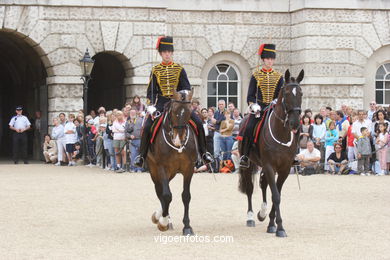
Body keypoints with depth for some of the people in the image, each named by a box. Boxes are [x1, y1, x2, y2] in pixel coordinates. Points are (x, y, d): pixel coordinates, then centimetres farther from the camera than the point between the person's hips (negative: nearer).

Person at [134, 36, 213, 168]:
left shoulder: (179, 69, 6)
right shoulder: (156, 70, 6)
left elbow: (186, 88, 6)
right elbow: (151, 90, 6)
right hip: (161, 103, 0)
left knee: (198, 123, -15)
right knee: (147, 126, -18)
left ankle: (203, 152, -3)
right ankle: (142, 155, -6)